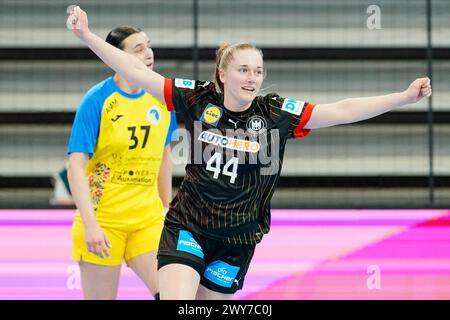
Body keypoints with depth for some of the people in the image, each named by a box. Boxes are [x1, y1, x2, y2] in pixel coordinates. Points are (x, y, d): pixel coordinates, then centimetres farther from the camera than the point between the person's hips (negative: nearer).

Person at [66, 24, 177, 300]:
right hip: (103, 222, -4)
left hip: (149, 219, 4)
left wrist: (168, 210, 20)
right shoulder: (97, 100, -11)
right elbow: (76, 167, -14)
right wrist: (90, 225, -22)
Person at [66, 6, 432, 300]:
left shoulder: (277, 113, -5)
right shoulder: (198, 100, -5)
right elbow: (138, 72, -4)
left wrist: (404, 97, -15)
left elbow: (342, 111, -8)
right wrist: (87, 35, -7)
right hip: (186, 227, -1)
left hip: (236, 240, 1)